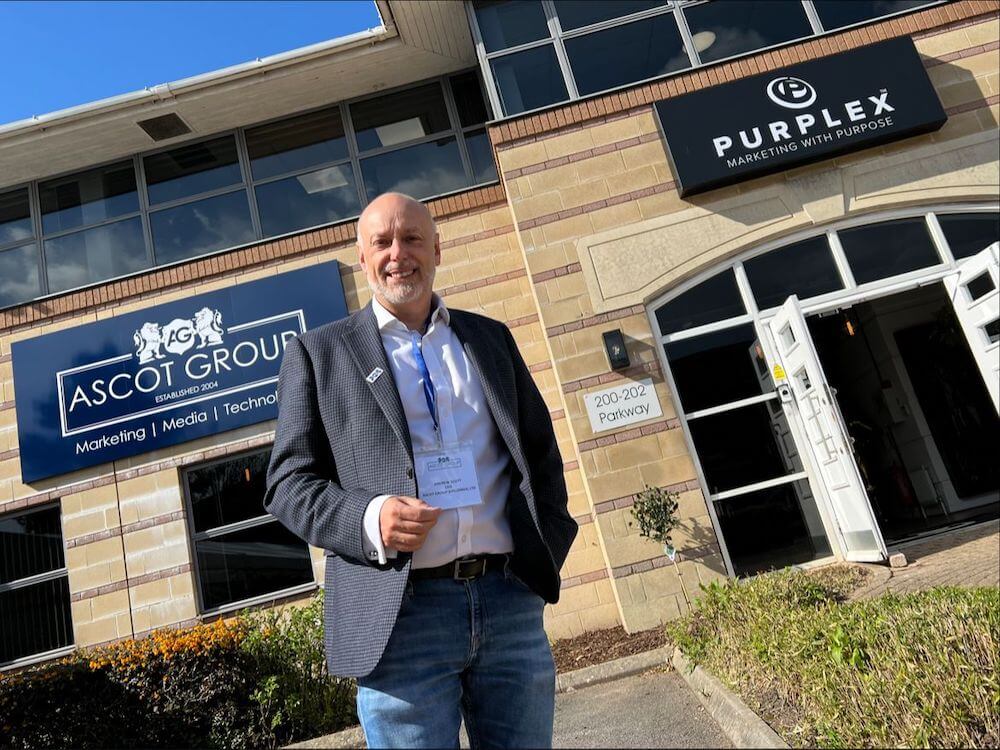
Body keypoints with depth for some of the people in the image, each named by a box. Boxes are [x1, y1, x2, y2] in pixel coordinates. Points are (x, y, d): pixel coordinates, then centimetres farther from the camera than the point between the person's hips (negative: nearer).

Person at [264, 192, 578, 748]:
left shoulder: (491, 338, 14)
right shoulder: (319, 353, 5)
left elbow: (543, 452, 18)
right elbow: (288, 483, 2)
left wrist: (548, 544, 3)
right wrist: (368, 519, -17)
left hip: (512, 602, 3)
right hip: (402, 615, -2)